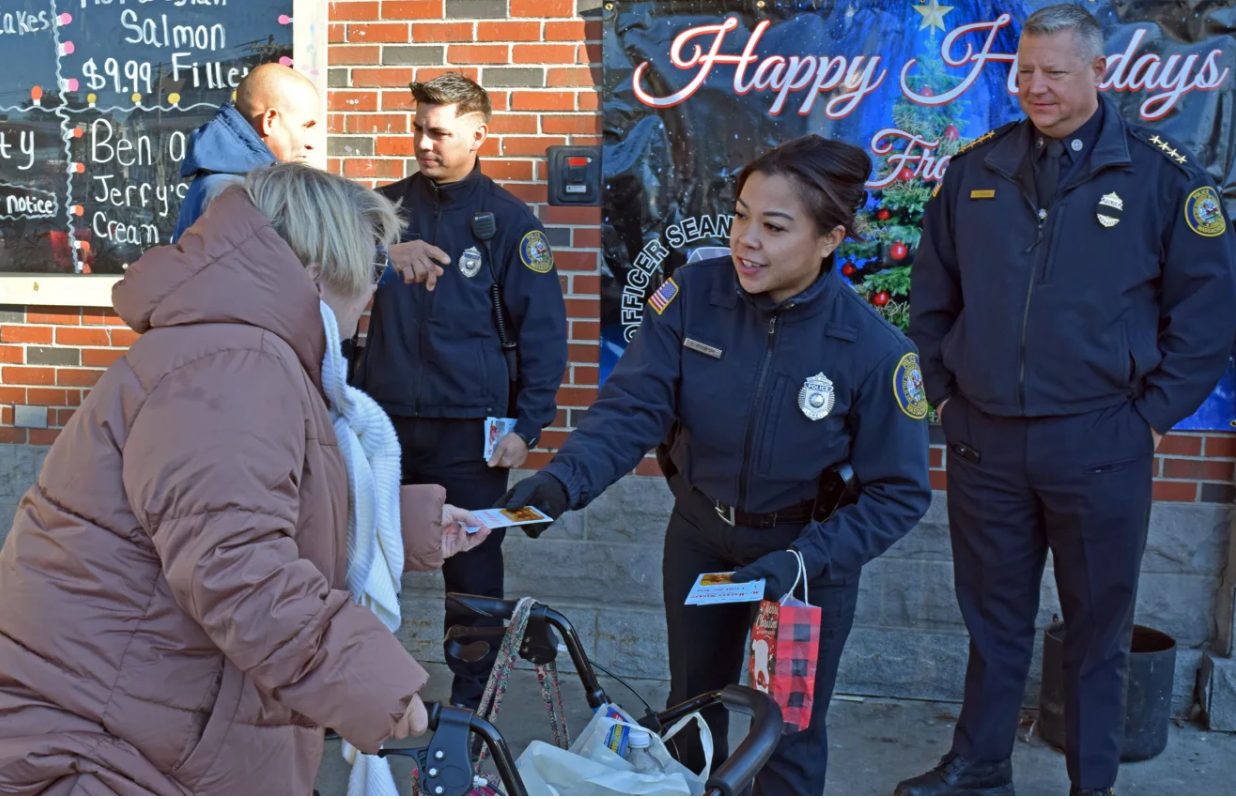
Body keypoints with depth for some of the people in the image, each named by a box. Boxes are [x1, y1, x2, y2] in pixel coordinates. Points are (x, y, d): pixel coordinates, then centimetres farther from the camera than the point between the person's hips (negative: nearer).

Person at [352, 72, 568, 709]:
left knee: (472, 563, 7)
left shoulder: (510, 221, -1)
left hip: (469, 428, -3)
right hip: (385, 417, 3)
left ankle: (469, 694, 23)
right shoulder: (390, 205, 8)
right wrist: (383, 252, -19)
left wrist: (527, 426, -7)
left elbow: (542, 331, -1)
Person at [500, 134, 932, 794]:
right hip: (701, 537, 3)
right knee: (691, 706, 22)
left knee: (790, 731, 11)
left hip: (810, 550, -2)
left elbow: (898, 492, -17)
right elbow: (633, 406, -21)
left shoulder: (874, 349, -24)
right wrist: (563, 480, -38)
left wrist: (803, 561, -28)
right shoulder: (693, 293, -19)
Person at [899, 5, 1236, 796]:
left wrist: (1155, 412, -4)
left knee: (1098, 627, 11)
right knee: (993, 618, 16)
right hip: (984, 442, 3)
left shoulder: (1160, 173, -4)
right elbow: (932, 295, 14)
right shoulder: (976, 170, 5)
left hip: (1100, 448, -3)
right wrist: (944, 391, 9)